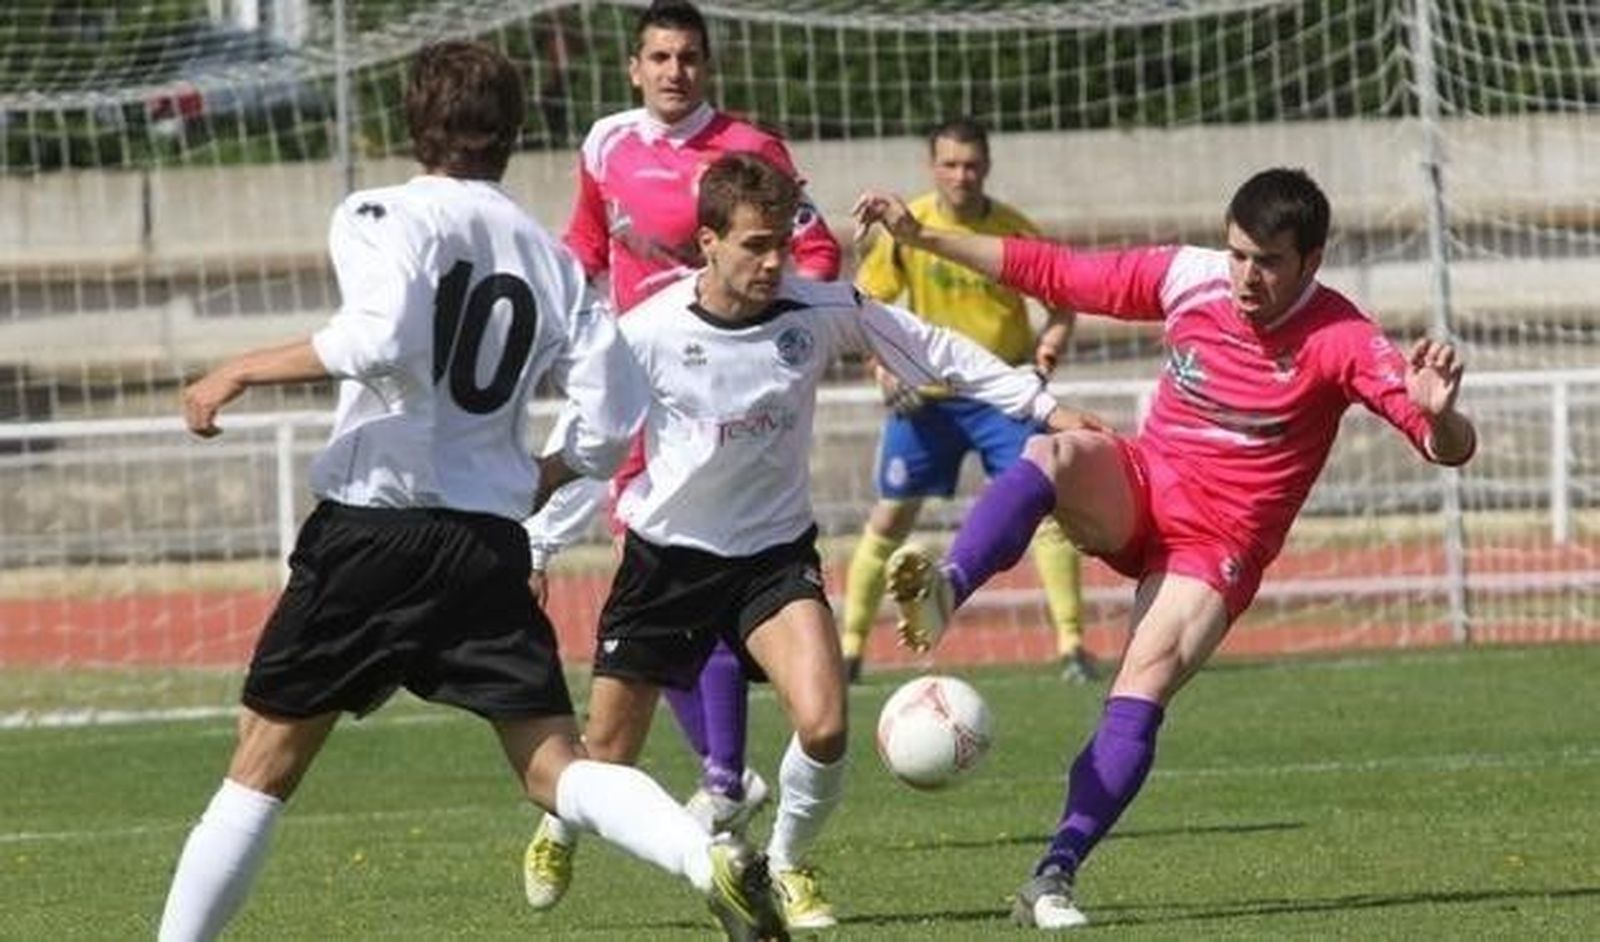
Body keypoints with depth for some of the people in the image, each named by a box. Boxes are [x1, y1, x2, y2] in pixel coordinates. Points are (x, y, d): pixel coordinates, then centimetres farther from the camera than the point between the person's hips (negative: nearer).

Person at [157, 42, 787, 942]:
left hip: (375, 524, -3)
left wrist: (245, 370, -11)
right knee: (555, 766, 1)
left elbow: (382, 338, -22)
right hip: (491, 543, 4)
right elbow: (611, 428, 9)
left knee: (264, 766, 7)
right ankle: (715, 861, -23)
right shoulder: (551, 258, 12)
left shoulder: (385, 215, -2)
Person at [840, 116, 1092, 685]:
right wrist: (884, 366, -11)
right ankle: (850, 644, 14)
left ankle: (1071, 643, -6)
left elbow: (1061, 303, 1)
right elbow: (866, 304, 2)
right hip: (924, 396, 1)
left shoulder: (1014, 231, -9)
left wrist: (1051, 344, -19)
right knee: (890, 519, 3)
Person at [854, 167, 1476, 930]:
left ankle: (1053, 879, -20)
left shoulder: (1340, 343, -15)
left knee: (1138, 698, -22)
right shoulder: (1189, 279, -5)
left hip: (1217, 544, -3)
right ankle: (944, 590, -50)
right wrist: (920, 238, 2)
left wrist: (1436, 413, -45)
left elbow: (1450, 449, -20)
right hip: (1134, 490, 3)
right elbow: (1053, 273, 4)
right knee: (1054, 453, -31)